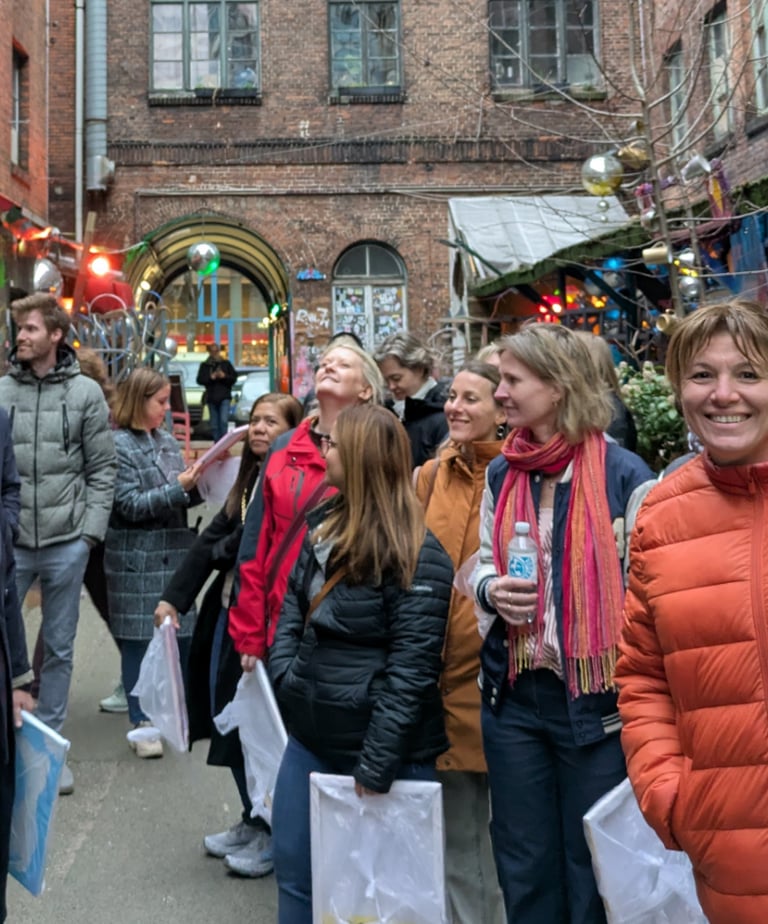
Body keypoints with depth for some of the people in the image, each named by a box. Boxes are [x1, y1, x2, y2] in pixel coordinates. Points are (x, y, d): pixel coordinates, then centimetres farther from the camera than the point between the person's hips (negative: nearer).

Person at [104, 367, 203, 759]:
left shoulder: (168, 440, 11)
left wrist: (196, 485, -3)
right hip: (137, 559, -6)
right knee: (138, 640, 2)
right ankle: (141, 723, 12)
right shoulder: (118, 445, -9)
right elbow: (130, 506, -15)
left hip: (174, 553, 6)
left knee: (180, 634, 11)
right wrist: (177, 488, -20)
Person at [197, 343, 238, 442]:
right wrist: (211, 377, -13)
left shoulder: (226, 364, 8)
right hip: (211, 398, 2)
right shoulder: (205, 365, 9)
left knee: (224, 420, -17)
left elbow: (234, 378, 6)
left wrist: (224, 376, -12)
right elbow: (200, 380, 2)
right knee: (214, 424, 5)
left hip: (224, 397, -2)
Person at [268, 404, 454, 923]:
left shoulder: (416, 556, -18)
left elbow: (410, 668, -21)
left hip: (379, 750, -7)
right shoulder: (323, 524, 6)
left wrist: (376, 764, -22)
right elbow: (293, 606, 16)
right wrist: (285, 673, 0)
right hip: (311, 738, 7)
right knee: (295, 876, 18)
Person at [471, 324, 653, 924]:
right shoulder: (501, 474, 6)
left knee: (594, 872, 12)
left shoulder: (623, 474, -11)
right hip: (513, 696, 5)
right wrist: (493, 591, -7)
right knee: (524, 868, 18)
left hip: (595, 699, -5)